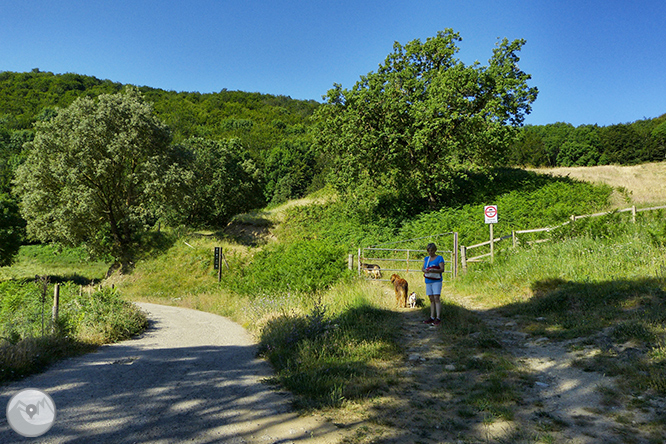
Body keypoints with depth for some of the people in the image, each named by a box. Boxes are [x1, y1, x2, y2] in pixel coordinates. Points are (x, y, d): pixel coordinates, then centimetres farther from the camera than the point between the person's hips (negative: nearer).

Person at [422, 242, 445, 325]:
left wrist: (433, 270, -25)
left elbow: (442, 269, -10)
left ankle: (438, 318, -13)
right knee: (431, 299, 7)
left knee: (436, 298, -12)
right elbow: (422, 268, 10)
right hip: (428, 281, 5)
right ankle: (432, 317, 10)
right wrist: (424, 270, -14)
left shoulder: (439, 258, -1)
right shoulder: (426, 258, 16)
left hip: (436, 281, -5)